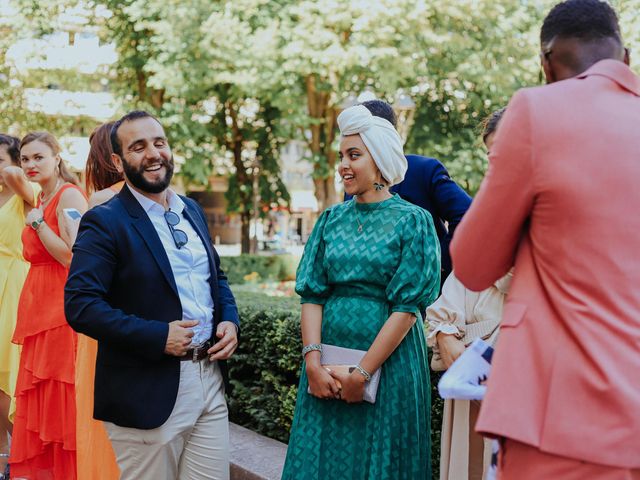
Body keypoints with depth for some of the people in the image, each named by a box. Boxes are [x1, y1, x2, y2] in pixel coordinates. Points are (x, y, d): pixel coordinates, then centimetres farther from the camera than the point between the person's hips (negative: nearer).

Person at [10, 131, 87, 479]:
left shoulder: (69, 196, -11)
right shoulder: (41, 199, 17)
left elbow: (72, 257, -20)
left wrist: (37, 223, -14)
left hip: (62, 307, -9)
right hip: (38, 307, 9)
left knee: (60, 396, -4)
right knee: (37, 396, 13)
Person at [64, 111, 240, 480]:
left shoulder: (192, 211, 12)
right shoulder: (104, 223, -10)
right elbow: (80, 305, -18)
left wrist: (230, 320, 3)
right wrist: (157, 337, -22)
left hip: (210, 382, 6)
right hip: (149, 393, -6)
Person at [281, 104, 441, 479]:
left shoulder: (413, 221, -5)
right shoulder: (331, 220, 9)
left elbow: (408, 306, -11)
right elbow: (312, 294, 3)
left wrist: (363, 373, -16)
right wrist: (313, 361, -11)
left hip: (388, 360, -4)